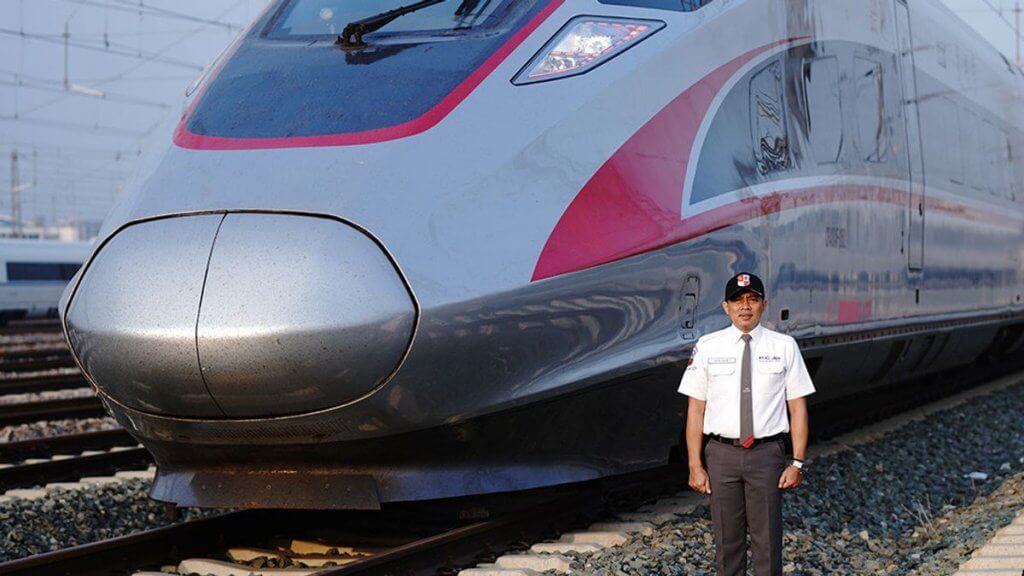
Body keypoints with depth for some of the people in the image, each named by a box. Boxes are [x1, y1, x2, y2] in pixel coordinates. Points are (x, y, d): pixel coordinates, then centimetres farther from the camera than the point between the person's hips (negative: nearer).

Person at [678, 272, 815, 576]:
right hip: (722, 454, 1)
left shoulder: (784, 346, 2)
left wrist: (797, 462, -4)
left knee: (767, 540, 2)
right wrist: (695, 465, -2)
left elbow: (798, 406, 2)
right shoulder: (708, 347, 2)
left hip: (767, 453, -1)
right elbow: (696, 408, 2)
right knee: (727, 540, 9)